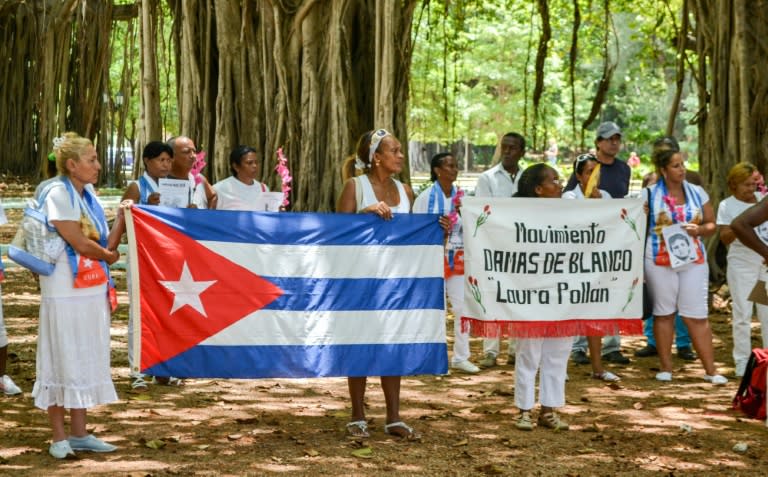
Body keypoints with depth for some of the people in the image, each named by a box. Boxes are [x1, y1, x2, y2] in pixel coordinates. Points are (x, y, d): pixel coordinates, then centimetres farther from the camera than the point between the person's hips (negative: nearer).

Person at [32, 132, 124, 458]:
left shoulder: (89, 195, 11)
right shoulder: (58, 194, -13)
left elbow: (107, 245, 7)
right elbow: (78, 243, -17)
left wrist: (124, 214, -4)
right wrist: (109, 255, -1)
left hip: (92, 290, 8)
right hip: (65, 293, -8)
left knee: (87, 361, 12)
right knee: (62, 361, 0)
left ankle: (79, 433, 20)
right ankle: (59, 438, 7)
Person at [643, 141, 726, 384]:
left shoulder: (697, 193, 8)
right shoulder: (649, 194, 1)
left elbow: (711, 223, 11)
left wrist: (699, 230, -9)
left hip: (693, 260, 1)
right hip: (659, 261, -1)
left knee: (697, 315, -1)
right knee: (663, 313, 6)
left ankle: (710, 369, 0)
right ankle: (665, 367, 14)